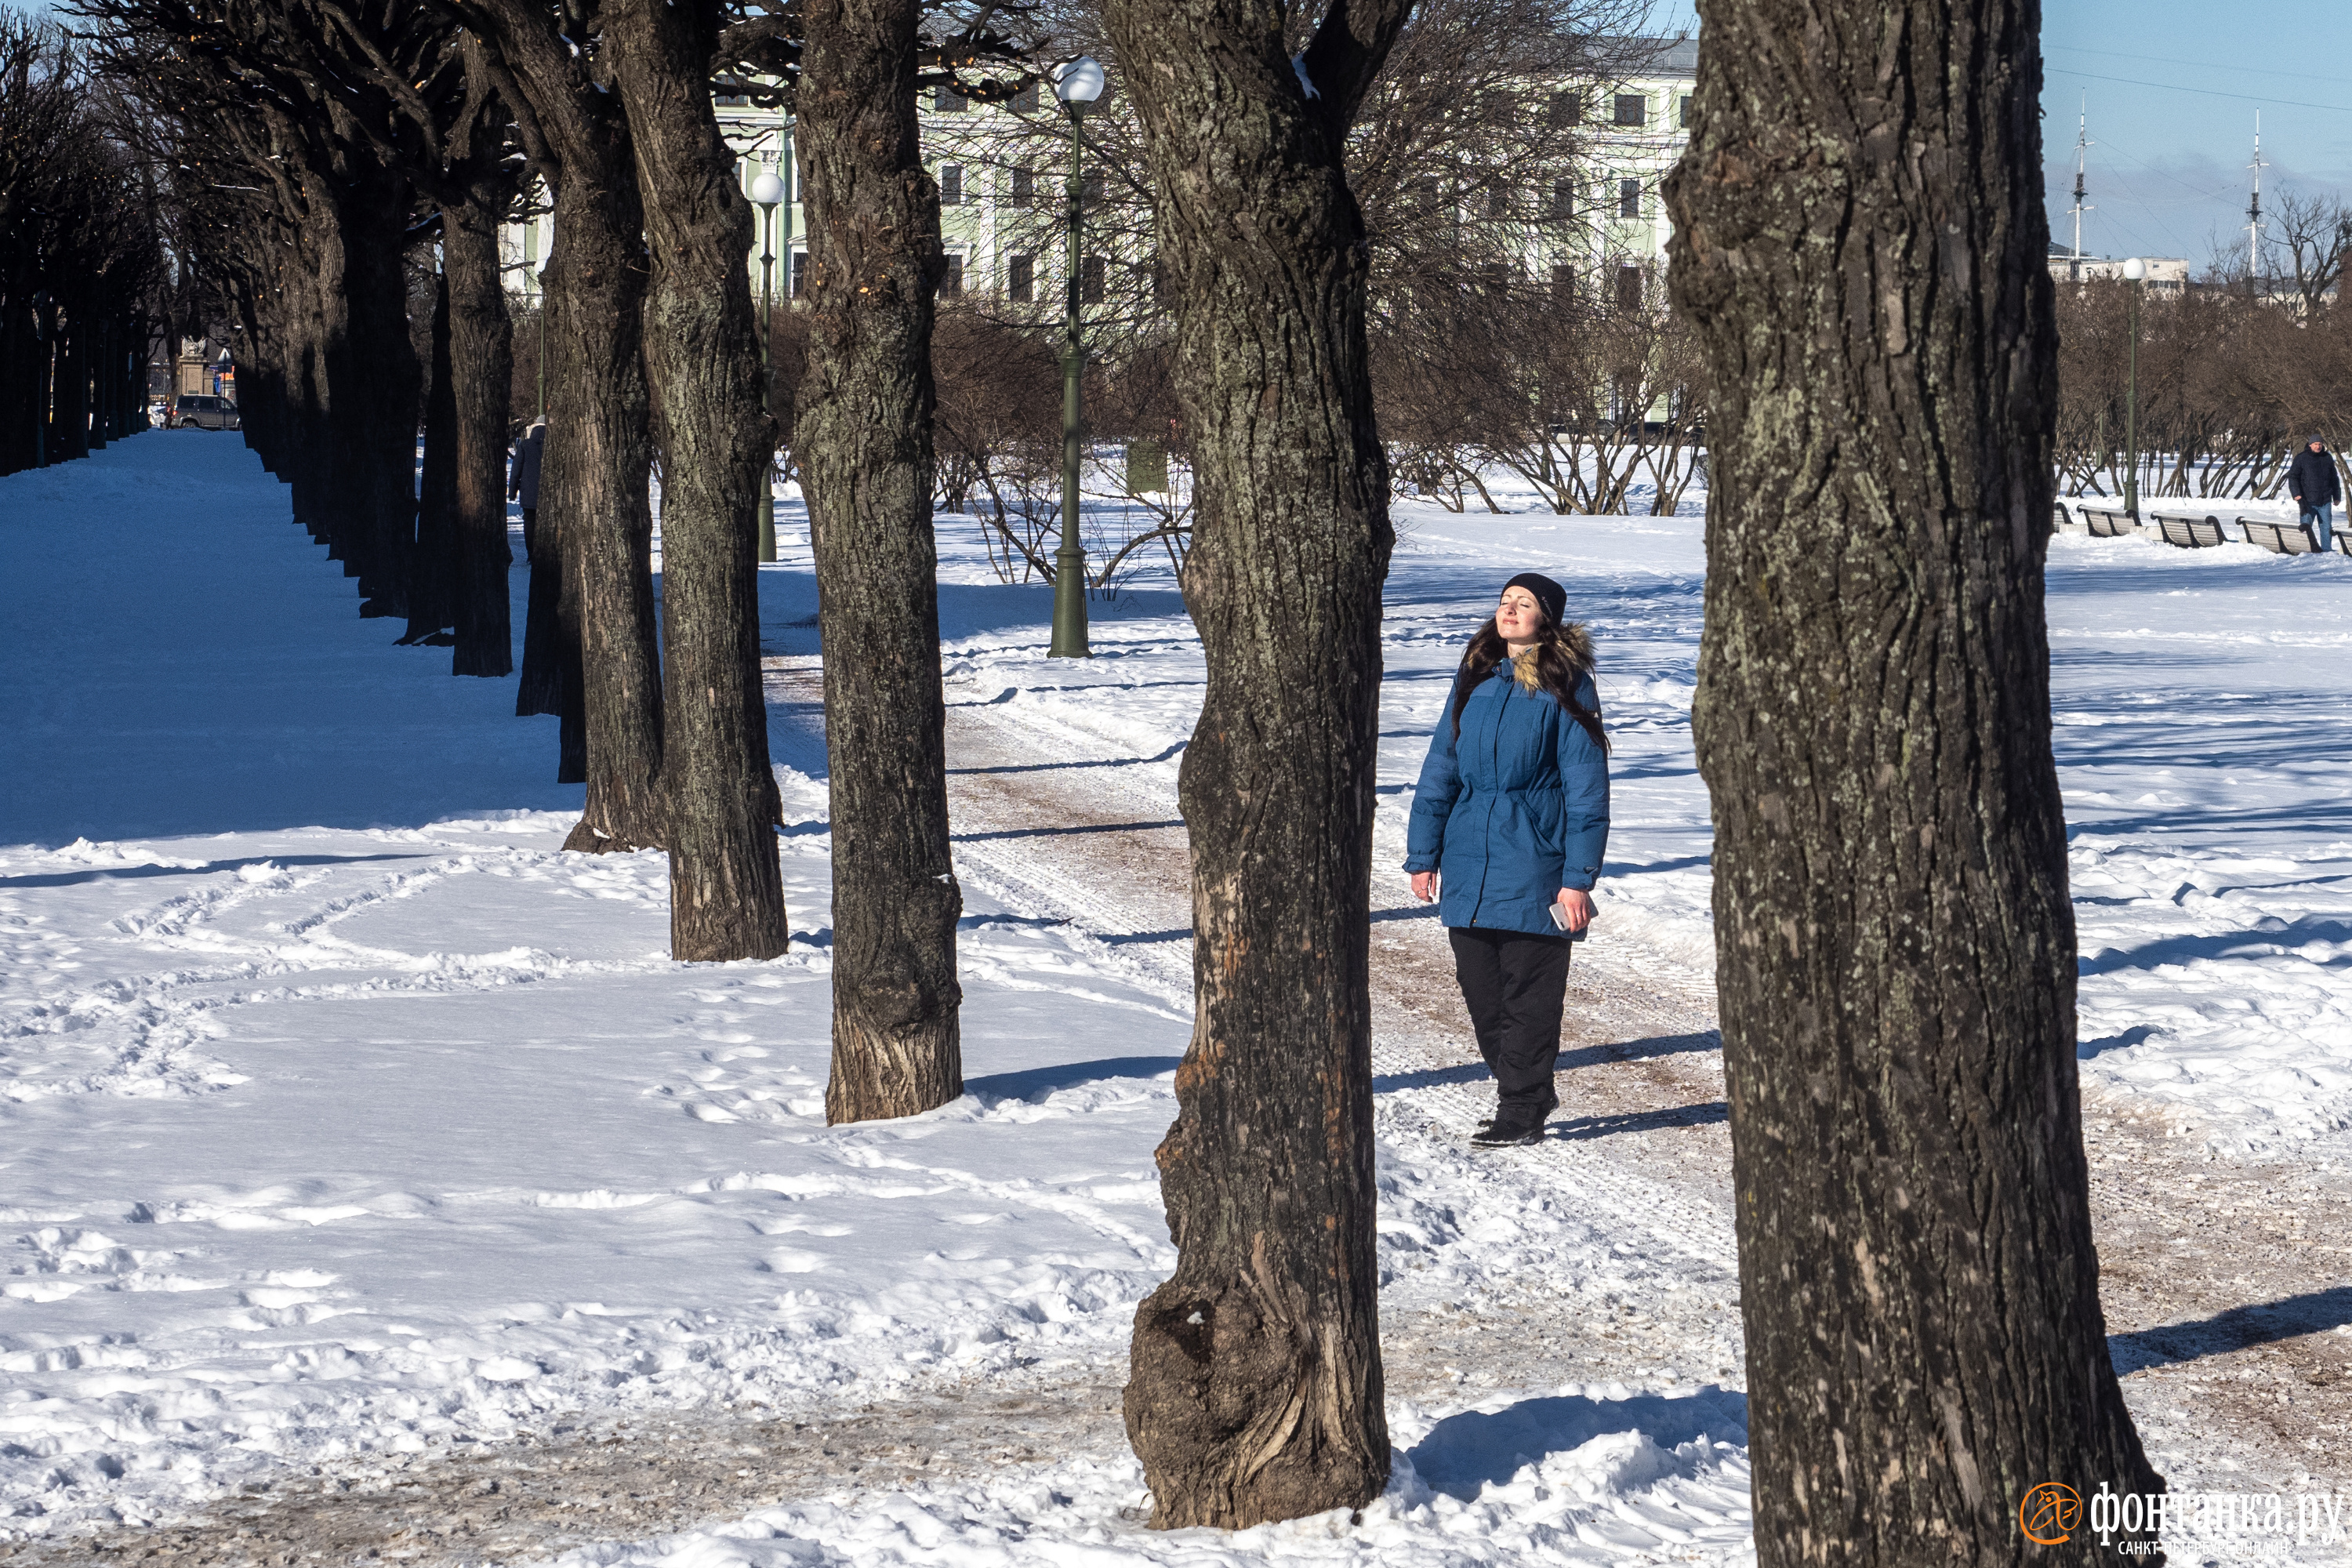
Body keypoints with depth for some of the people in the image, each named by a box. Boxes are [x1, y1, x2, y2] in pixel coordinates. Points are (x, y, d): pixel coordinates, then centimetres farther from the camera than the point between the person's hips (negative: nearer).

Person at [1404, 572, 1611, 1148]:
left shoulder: (1565, 687, -5)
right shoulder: (1475, 678, 10)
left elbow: (1585, 787, -6)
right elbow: (1440, 769, 13)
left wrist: (1579, 877, -11)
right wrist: (1422, 854, 9)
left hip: (1533, 862, -5)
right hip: (1468, 861, 5)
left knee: (1529, 993, -1)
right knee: (1479, 988, 9)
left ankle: (1521, 1112, 8)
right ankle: (1529, 1089, 25)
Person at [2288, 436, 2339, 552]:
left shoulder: (2328, 458, 12)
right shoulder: (2301, 458, 0)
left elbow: (2334, 479, 20)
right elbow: (2293, 477, -2)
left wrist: (2337, 497, 20)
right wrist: (2297, 495, -12)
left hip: (2325, 502, 3)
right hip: (2308, 501, -3)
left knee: (2326, 528, 5)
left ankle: (2327, 550, 12)